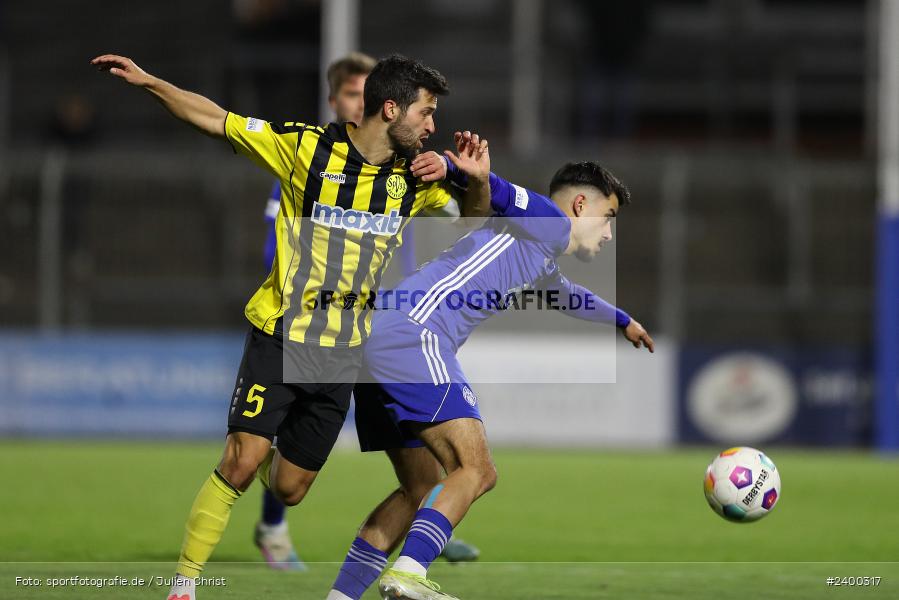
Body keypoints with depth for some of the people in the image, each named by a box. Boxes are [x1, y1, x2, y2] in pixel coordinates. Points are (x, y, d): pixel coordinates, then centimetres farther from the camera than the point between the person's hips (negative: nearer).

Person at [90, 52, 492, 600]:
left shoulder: (415, 176, 1)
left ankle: (271, 463, 45)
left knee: (289, 489, 8)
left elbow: (471, 217, 15)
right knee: (240, 464, -16)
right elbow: (215, 119, -7)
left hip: (343, 350, 4)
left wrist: (478, 179, -8)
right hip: (280, 335, -4)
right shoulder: (308, 147, -11)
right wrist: (148, 82, -18)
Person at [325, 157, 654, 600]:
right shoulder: (549, 225, 4)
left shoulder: (542, 265, 33)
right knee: (476, 472, -16)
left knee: (423, 490, 15)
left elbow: (567, 296, 56)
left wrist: (622, 320, 73)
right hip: (413, 338, -10)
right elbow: (498, 193, -14)